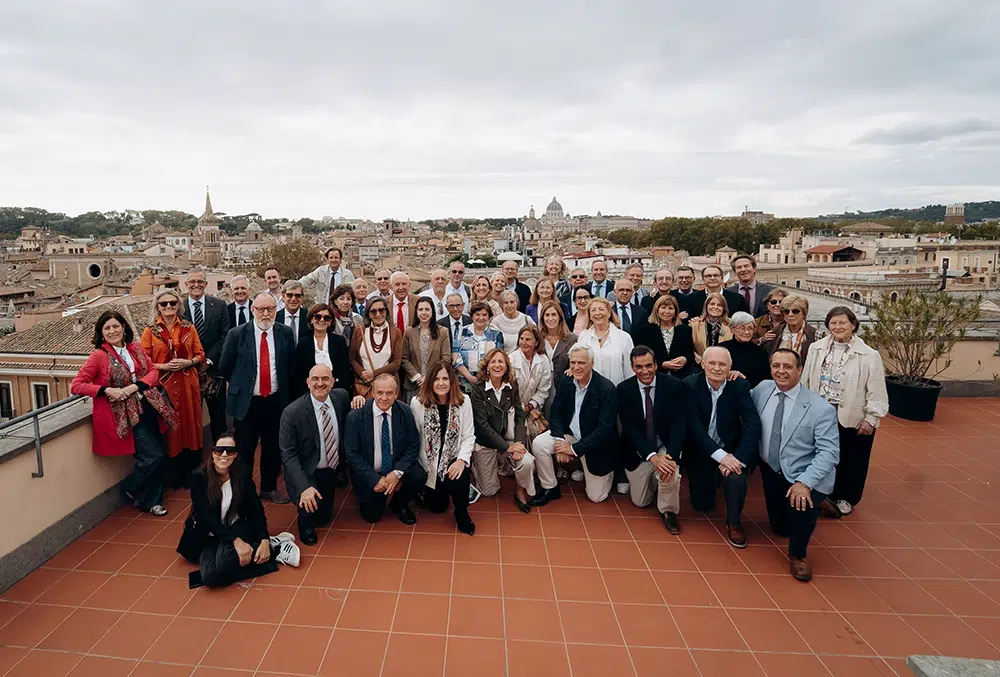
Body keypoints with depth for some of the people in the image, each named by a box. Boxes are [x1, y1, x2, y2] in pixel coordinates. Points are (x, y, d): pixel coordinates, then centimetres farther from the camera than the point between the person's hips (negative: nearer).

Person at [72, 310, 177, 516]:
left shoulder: (135, 348, 7)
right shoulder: (99, 356, -7)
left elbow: (153, 371, 5)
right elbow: (76, 385, -8)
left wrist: (135, 386, -13)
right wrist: (107, 390, -20)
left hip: (148, 407, 5)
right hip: (127, 414, -5)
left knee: (157, 456, 7)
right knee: (153, 457, -10)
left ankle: (152, 500, 25)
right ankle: (131, 490, 18)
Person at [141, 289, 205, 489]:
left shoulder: (189, 328, 5)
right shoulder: (150, 331, 0)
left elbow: (200, 355, 6)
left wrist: (187, 362, -12)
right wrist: (164, 366, -15)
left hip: (188, 384, 1)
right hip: (163, 385, -1)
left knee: (190, 426, 6)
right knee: (169, 429, 4)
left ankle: (191, 475, 19)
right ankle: (174, 477, 18)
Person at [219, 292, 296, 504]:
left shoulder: (285, 333, 0)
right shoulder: (237, 334, -6)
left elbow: (292, 366, 9)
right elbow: (224, 367, 4)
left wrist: (283, 389, 9)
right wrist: (241, 384, 9)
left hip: (275, 401, 2)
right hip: (246, 402, -2)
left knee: (273, 447, 14)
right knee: (244, 450, 9)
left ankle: (269, 487, 32)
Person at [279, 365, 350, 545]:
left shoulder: (342, 396, -10)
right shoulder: (292, 412, -23)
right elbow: (288, 455, -23)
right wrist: (304, 487, -34)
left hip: (331, 470, 5)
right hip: (306, 472, -4)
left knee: (323, 518, 10)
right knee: (310, 508, -30)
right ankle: (305, 524, 5)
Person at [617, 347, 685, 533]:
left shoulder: (673, 386, -12)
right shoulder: (624, 389, -12)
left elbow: (678, 424, -15)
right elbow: (629, 427, -16)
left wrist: (671, 455, -31)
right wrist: (652, 456, -29)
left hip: (665, 447, -1)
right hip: (638, 452, 1)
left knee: (670, 473, -33)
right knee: (640, 501, 8)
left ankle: (668, 511, -1)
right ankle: (653, 482, 43)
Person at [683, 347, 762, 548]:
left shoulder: (740, 386, -12)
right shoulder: (690, 385, -16)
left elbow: (753, 424, -19)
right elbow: (694, 426, -22)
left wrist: (737, 458, -31)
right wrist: (720, 455, -31)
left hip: (730, 449, 0)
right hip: (700, 451, 0)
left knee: (736, 476, -31)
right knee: (702, 504, 7)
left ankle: (733, 522, -3)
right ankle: (711, 481, 42)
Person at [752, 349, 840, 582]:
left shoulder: (821, 408, -19)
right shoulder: (763, 389, -5)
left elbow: (829, 453, -22)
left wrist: (805, 482, -33)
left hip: (804, 477, -4)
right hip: (772, 471, 5)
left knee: (801, 504, -34)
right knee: (780, 527, 11)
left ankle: (797, 554, -3)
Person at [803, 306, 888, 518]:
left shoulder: (869, 355, -8)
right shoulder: (816, 349, 1)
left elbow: (876, 391, -7)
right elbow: (806, 381, 6)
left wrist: (871, 419, -9)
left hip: (854, 418, -2)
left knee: (851, 460, 11)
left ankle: (846, 499, 29)